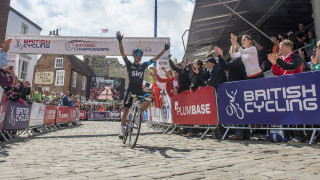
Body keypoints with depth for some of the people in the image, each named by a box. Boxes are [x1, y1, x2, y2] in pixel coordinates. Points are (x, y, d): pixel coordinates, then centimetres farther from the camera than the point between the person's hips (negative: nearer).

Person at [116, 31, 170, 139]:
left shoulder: (143, 65, 12)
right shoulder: (129, 64, 4)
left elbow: (155, 58, 11)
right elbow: (123, 54, -6)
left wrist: (165, 50, 9)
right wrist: (120, 41, -17)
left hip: (139, 89, 3)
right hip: (131, 89, -2)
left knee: (148, 101, -26)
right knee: (126, 110, -1)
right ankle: (122, 130, 10)